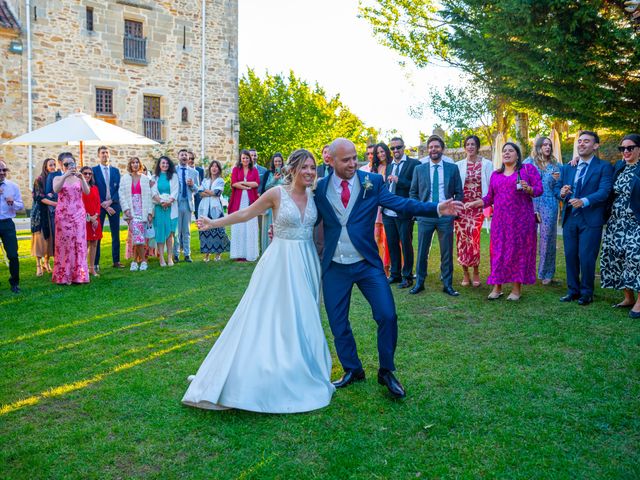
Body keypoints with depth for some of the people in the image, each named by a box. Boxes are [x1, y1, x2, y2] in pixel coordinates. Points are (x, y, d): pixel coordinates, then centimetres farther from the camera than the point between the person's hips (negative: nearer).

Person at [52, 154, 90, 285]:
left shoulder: (79, 179, 9)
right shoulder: (58, 178, 6)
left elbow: (87, 192, -9)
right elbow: (56, 189, -16)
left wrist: (82, 178, -23)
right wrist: (65, 175, -26)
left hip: (78, 214, 1)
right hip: (63, 215, -1)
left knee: (79, 243, -1)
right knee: (64, 243, -2)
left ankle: (78, 275, 3)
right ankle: (63, 276, 2)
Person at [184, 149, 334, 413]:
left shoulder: (314, 196, 6)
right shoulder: (277, 193, -7)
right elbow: (245, 214, -2)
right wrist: (213, 223, -2)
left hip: (306, 263, 5)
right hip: (281, 262, -4)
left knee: (302, 319, 10)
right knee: (267, 317, -1)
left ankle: (299, 377, 24)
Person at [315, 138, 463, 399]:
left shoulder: (372, 182, -3)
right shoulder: (320, 188, -1)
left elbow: (401, 203, -9)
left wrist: (437, 208, -22)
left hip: (367, 264, -1)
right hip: (334, 267, 1)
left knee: (387, 316, -6)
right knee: (338, 323, 10)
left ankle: (386, 372, 17)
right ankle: (352, 370, 32)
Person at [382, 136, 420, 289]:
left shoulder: (413, 163, -4)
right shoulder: (389, 166, 16)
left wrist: (399, 180, -18)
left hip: (404, 213, -6)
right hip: (388, 212, 6)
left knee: (406, 245, 3)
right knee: (392, 244, 12)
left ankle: (407, 277, 13)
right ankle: (395, 274, 24)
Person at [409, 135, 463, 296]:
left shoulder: (453, 168, 5)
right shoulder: (419, 169, 6)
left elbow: (459, 192, 7)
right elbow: (413, 192, 10)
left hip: (446, 215, 0)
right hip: (425, 215, 0)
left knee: (447, 252, 5)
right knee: (422, 251, 6)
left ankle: (447, 284, 15)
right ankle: (419, 283, 17)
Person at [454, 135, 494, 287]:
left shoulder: (487, 164, 4)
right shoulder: (459, 165, 8)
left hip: (478, 206, -2)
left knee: (473, 238, -11)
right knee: (462, 239, 1)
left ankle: (476, 273, 6)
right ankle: (465, 273, 13)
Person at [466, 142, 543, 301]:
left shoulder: (528, 169, 5)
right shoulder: (496, 174, 16)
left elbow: (539, 189, -1)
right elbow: (490, 197, 12)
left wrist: (528, 189, -21)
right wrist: (475, 203, -3)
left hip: (521, 219, -3)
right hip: (500, 221, 3)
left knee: (519, 250, -1)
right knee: (499, 251, 2)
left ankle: (517, 289, 5)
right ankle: (497, 287, 7)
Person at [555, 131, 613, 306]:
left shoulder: (604, 167, -2)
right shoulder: (567, 168, 14)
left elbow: (604, 191, -14)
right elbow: (556, 187, 11)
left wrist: (584, 201, -29)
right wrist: (561, 193, -13)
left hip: (590, 219, -5)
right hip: (570, 218, 5)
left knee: (586, 257, -3)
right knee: (570, 256, 9)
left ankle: (586, 293, 13)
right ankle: (573, 290, 22)